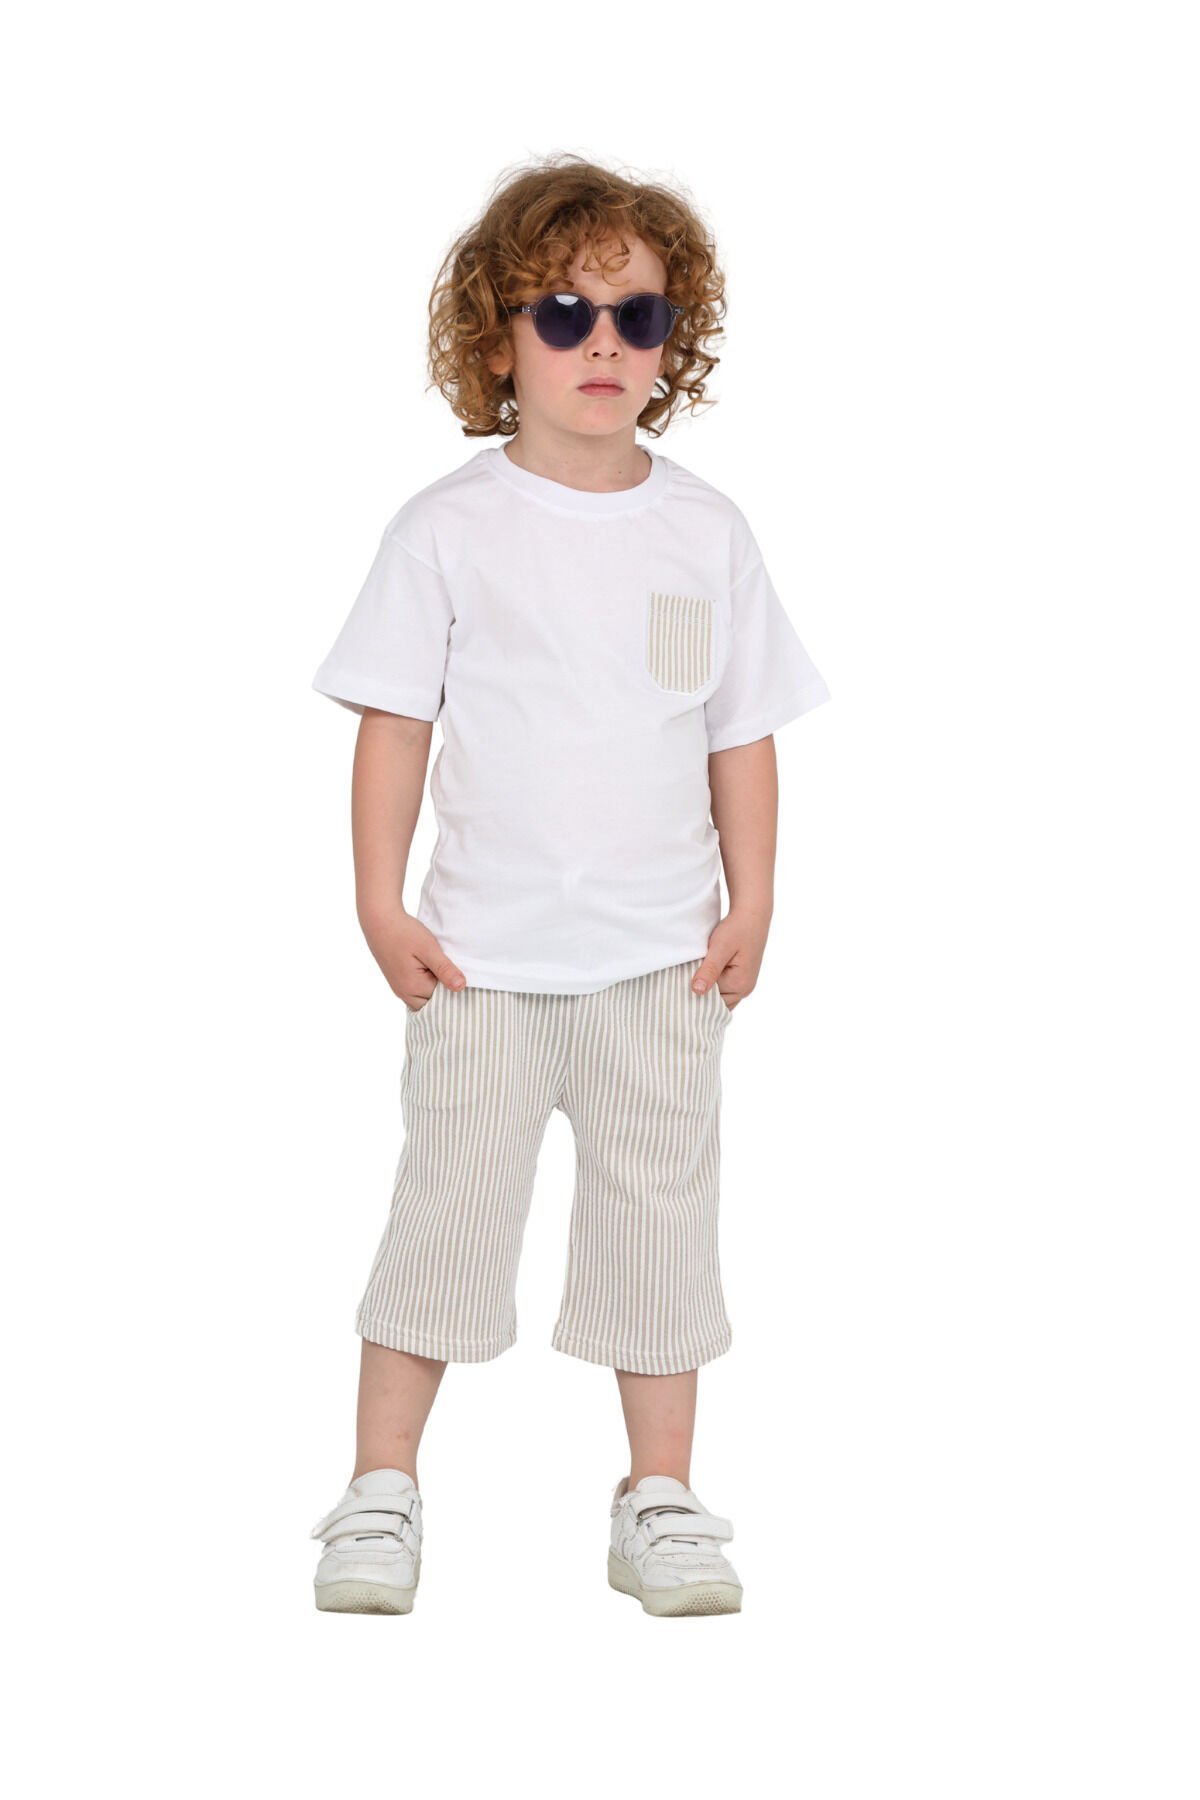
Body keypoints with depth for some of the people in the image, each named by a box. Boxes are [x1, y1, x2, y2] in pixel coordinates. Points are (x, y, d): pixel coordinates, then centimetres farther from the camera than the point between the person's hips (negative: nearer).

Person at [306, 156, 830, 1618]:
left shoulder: (707, 532, 4)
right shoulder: (449, 527, -3)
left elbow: (743, 736, 7)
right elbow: (393, 720, -2)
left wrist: (750, 909, 2)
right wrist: (381, 906, -6)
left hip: (663, 955, 2)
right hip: (484, 951, -2)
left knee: (659, 1210, 7)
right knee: (448, 1206, 3)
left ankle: (659, 1499, 18)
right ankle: (382, 1487, 16)